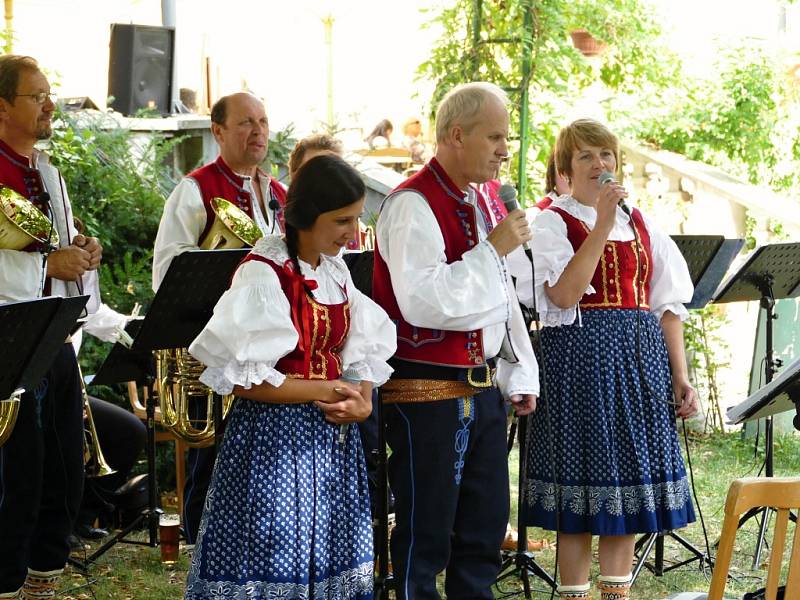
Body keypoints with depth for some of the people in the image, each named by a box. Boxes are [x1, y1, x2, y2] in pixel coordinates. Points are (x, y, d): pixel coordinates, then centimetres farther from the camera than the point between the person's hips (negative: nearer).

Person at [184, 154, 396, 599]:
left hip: (333, 436, 7)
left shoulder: (335, 270, 8)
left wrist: (362, 400, -8)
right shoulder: (263, 274, -14)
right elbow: (237, 377, -18)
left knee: (333, 562, 9)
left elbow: (362, 351, 12)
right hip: (275, 440, -7)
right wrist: (320, 391, -17)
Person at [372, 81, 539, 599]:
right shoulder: (414, 205, -16)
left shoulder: (486, 204, 12)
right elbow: (423, 302, -27)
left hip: (485, 388, 9)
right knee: (426, 534, 0)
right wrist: (492, 249, -22)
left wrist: (520, 376, 14)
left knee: (486, 527, 14)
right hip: (429, 393, -8)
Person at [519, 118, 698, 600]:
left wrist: (680, 376, 4)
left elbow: (668, 305, 12)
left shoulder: (641, 225, 13)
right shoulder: (553, 222, -2)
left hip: (642, 360, 5)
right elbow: (563, 295, -18)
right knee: (582, 491, -2)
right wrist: (603, 224, -18)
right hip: (580, 356, -5)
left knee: (629, 484, 8)